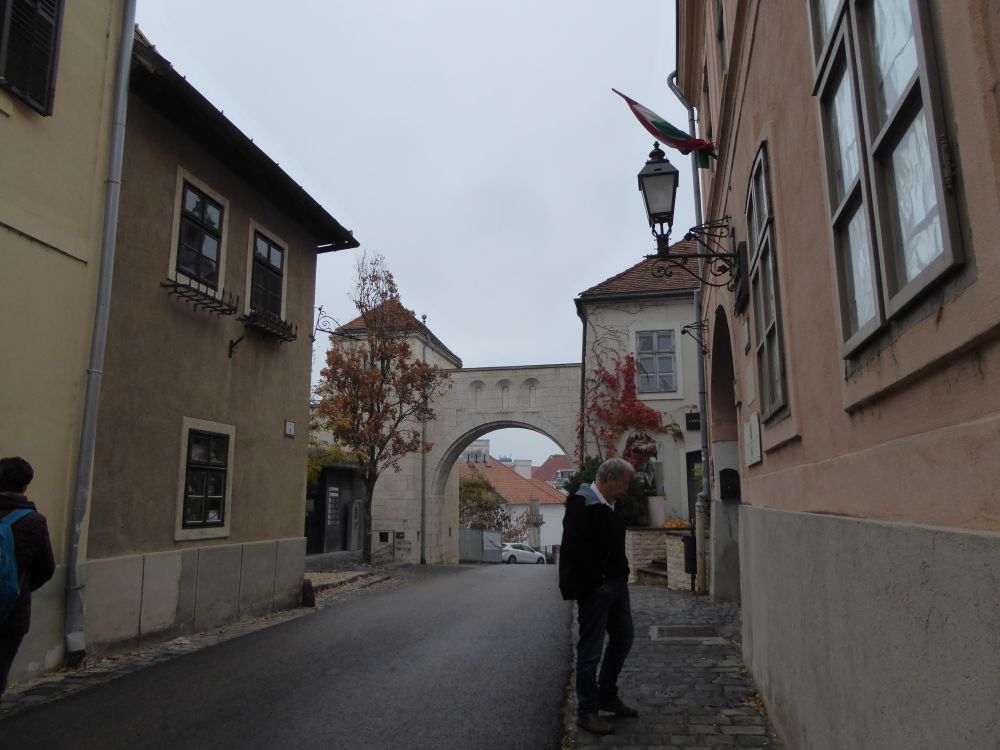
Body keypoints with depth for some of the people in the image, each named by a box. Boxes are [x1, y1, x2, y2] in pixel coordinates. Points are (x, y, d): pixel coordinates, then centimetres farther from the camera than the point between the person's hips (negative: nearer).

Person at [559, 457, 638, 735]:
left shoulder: (608, 506, 14)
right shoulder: (582, 503, -16)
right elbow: (575, 550, -23)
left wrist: (621, 576, 9)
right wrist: (596, 584, -20)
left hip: (616, 585, 10)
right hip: (595, 588, -10)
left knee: (622, 641, 19)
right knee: (591, 650, 1)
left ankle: (607, 696, 35)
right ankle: (587, 710, 14)